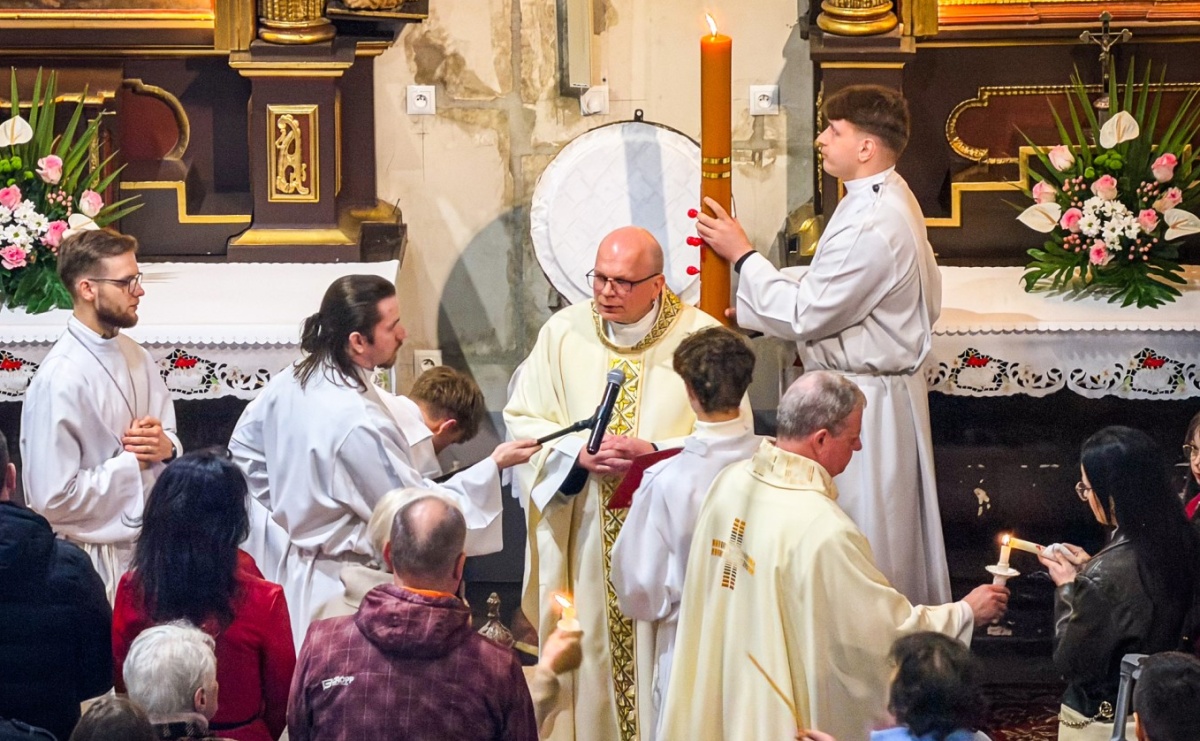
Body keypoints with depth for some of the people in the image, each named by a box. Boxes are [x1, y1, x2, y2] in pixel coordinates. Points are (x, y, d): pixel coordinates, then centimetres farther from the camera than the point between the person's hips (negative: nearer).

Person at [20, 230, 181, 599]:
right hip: (97, 564, -7)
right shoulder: (60, 381, -21)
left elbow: (169, 430, 17)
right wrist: (131, 461, -15)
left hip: (148, 544, 7)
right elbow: (54, 498, -23)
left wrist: (165, 446, -7)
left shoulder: (136, 357, 3)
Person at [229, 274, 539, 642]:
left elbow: (243, 446, 12)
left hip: (288, 560, 9)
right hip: (340, 585, -9)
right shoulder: (359, 423, -29)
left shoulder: (291, 381, -4)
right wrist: (494, 466, -14)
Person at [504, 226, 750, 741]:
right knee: (586, 654, 5)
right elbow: (523, 421, 2)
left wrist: (653, 453, -19)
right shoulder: (563, 334, 4)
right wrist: (579, 454, -15)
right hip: (582, 541, 2)